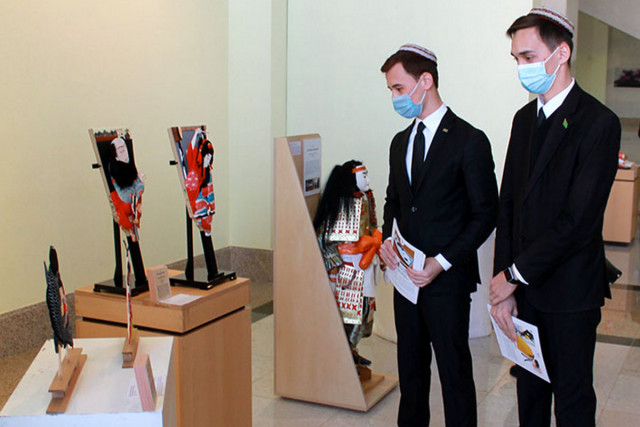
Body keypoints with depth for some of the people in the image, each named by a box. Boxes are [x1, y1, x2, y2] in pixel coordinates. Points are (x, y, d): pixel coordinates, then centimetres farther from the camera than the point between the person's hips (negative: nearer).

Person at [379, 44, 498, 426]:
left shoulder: (469, 140, -10)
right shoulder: (401, 142, 12)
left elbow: (486, 214, -10)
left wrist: (442, 262, -17)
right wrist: (386, 239, 1)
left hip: (448, 279, -6)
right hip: (407, 275, 6)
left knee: (454, 367, 2)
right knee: (411, 362, 16)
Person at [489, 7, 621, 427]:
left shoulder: (599, 122, -14)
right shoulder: (525, 118, 10)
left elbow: (579, 220, -19)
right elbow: (508, 203, 7)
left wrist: (515, 274, -13)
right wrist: (504, 285, -1)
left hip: (570, 290, -6)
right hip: (523, 284, 6)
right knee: (530, 387, 16)